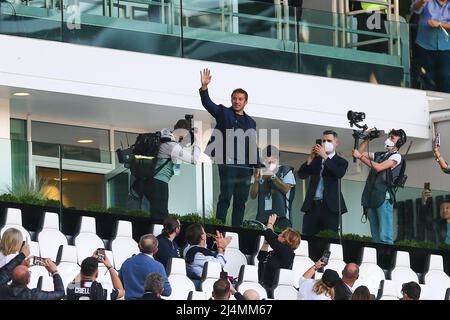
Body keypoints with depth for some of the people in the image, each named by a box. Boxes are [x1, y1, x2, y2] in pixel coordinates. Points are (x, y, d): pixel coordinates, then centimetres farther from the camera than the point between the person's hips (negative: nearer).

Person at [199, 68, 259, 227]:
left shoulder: (251, 122, 20)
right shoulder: (224, 113, 9)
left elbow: (254, 147, 19)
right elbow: (207, 103, -6)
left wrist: (257, 167, 10)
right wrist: (204, 87, -23)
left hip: (245, 166, 5)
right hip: (227, 163, -5)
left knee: (241, 200, 3)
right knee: (226, 196, -12)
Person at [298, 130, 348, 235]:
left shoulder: (341, 162, 9)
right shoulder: (315, 159, 18)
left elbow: (339, 174, -12)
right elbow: (301, 175, 7)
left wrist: (325, 157, -16)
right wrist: (310, 158, -4)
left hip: (330, 206, -3)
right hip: (312, 205, 3)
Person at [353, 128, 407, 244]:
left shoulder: (396, 156, 2)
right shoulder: (379, 155, 23)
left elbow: (378, 167, -10)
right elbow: (359, 152, 26)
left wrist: (360, 157, -7)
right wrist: (367, 139, 16)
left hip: (384, 197, -7)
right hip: (371, 197, 7)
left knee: (385, 236, -14)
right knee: (375, 237, 3)